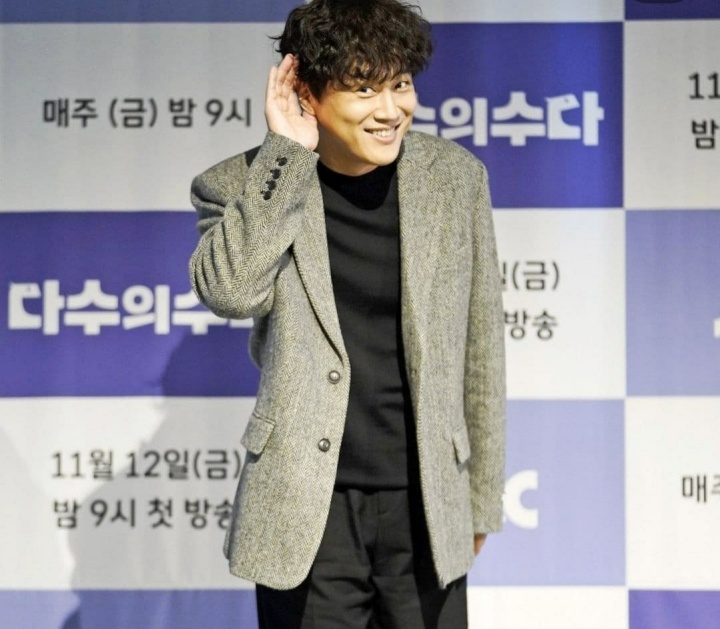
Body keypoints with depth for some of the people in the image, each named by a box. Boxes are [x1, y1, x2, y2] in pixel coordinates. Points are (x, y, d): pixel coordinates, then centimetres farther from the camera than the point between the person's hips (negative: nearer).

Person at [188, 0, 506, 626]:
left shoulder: (456, 177, 1)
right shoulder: (243, 187, -4)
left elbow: (479, 346, 7)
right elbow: (229, 290, -24)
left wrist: (481, 496, 10)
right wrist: (285, 152, -19)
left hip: (425, 509, 2)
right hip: (306, 513, -2)